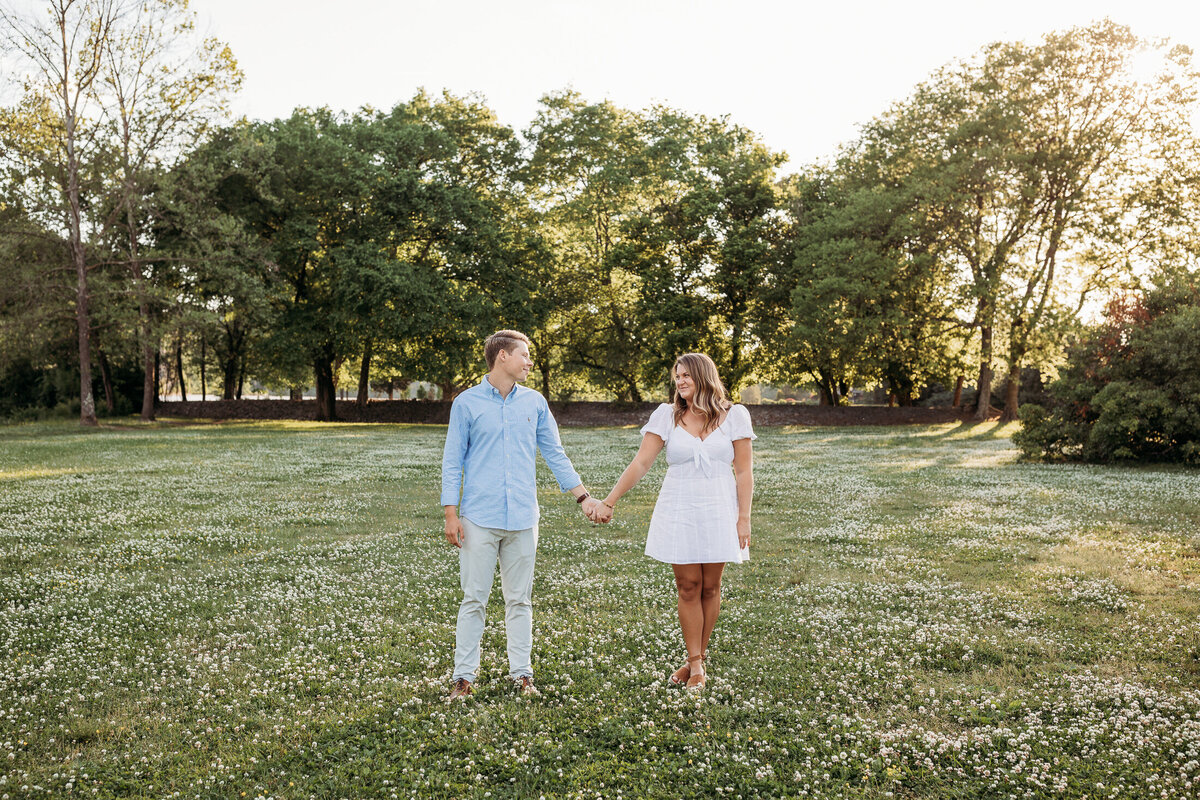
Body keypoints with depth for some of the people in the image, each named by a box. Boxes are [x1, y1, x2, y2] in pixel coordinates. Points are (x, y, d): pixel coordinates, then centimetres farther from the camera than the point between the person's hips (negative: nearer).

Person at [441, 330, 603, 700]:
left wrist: (583, 497, 5)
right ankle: (464, 676, 11)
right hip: (480, 518, -2)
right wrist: (451, 514, -4)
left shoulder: (535, 402, 9)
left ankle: (522, 674, 18)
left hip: (522, 518, 3)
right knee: (474, 600, 2)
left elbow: (555, 455, 12)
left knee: (520, 600, 9)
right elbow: (453, 461, 2)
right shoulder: (467, 402, 1)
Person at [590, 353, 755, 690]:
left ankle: (698, 657, 20)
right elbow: (640, 464, -2)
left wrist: (744, 517, -5)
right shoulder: (667, 415, 1)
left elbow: (744, 472, 0)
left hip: (718, 511, 0)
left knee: (710, 587, 5)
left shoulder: (734, 416, 0)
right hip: (677, 512, 0)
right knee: (688, 587, 1)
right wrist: (609, 502, -8)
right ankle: (695, 663, 11)